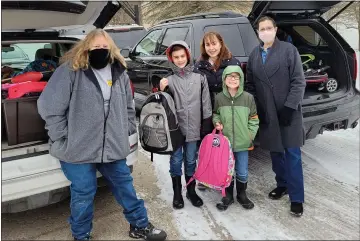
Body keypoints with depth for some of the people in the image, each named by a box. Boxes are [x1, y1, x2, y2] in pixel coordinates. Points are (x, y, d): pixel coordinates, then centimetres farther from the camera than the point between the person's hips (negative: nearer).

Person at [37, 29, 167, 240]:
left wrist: (127, 132, 11)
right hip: (78, 148, -5)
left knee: (125, 185, 15)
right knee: (84, 194, 7)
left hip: (113, 146, 5)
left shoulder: (120, 73, 6)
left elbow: (129, 107, 18)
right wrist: (63, 139, -11)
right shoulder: (70, 71, -12)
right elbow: (49, 106, -13)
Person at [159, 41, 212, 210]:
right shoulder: (169, 80, -2)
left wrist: (207, 124, 2)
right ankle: (177, 193, 27)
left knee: (191, 161, 15)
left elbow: (206, 102, 3)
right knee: (176, 160, 10)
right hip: (175, 127, -1)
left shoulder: (199, 77, 1)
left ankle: (191, 191, 32)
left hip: (193, 127, 1)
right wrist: (163, 91, -18)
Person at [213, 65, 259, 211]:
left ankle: (242, 195, 33)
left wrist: (250, 135, -3)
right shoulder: (219, 98, -3)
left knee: (242, 173, 10)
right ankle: (228, 196, 29)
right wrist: (217, 122, -6)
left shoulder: (248, 98, -5)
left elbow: (254, 119, 3)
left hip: (243, 143, 0)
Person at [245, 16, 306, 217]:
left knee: (292, 155, -1)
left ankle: (297, 198, 8)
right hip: (266, 114, 4)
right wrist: (255, 108, 1)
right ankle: (282, 185, 31)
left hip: (288, 112, -4)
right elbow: (250, 85, 11)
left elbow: (299, 81, -7)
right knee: (276, 152, 13)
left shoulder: (289, 50, -2)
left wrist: (289, 106, -14)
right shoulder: (254, 55, 11)